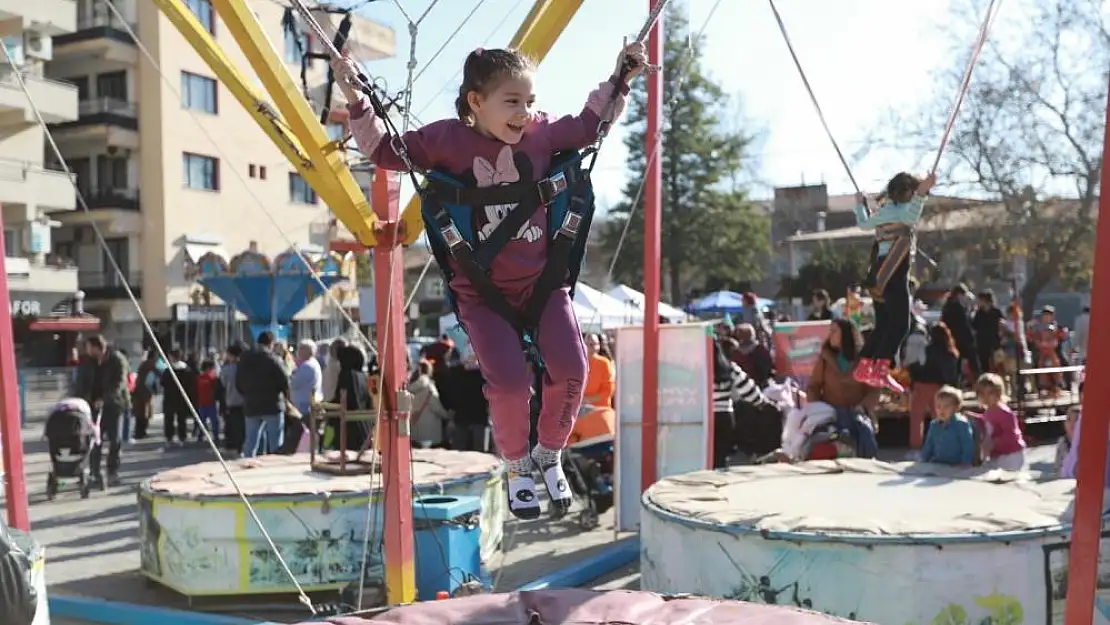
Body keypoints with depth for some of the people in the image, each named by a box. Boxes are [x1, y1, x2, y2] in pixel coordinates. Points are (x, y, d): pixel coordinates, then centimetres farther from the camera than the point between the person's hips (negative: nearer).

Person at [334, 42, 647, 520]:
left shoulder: (542, 133, 1)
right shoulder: (447, 140, -5)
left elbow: (591, 124, 19)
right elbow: (385, 151, 5)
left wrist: (620, 80, 14)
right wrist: (357, 104, -5)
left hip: (543, 280, 3)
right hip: (482, 291, -2)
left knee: (570, 369, -18)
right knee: (510, 380, -22)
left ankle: (550, 455, 14)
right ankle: (517, 466, 12)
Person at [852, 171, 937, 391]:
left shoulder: (882, 211, 18)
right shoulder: (900, 210, -7)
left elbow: (863, 223, 36)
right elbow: (910, 217, -32)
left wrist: (861, 204, 53)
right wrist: (921, 193, -43)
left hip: (879, 276, 9)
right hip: (893, 276, -9)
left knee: (883, 325, 15)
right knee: (900, 325, -12)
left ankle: (863, 369, 17)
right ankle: (881, 372, -20)